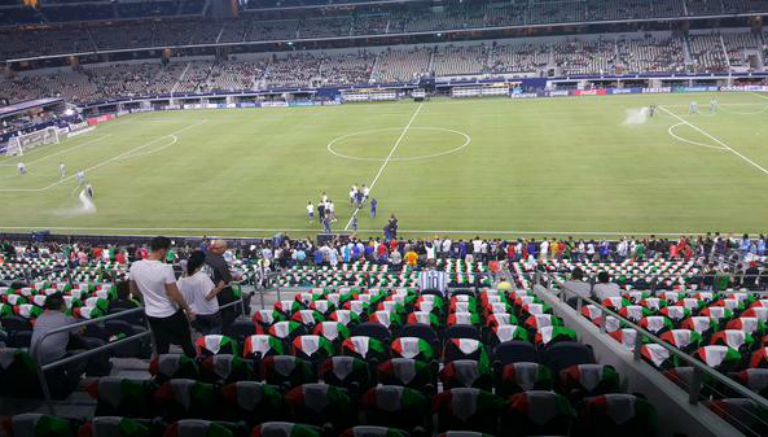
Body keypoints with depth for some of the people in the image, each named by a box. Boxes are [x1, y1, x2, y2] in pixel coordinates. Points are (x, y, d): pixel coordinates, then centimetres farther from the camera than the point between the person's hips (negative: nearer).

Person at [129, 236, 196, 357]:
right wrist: (188, 310, -6)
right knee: (187, 345, 15)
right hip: (171, 314, -6)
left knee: (161, 349, 19)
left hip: (151, 314, 6)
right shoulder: (165, 269, -25)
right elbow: (176, 295, -20)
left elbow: (134, 291, 8)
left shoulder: (135, 266, -7)